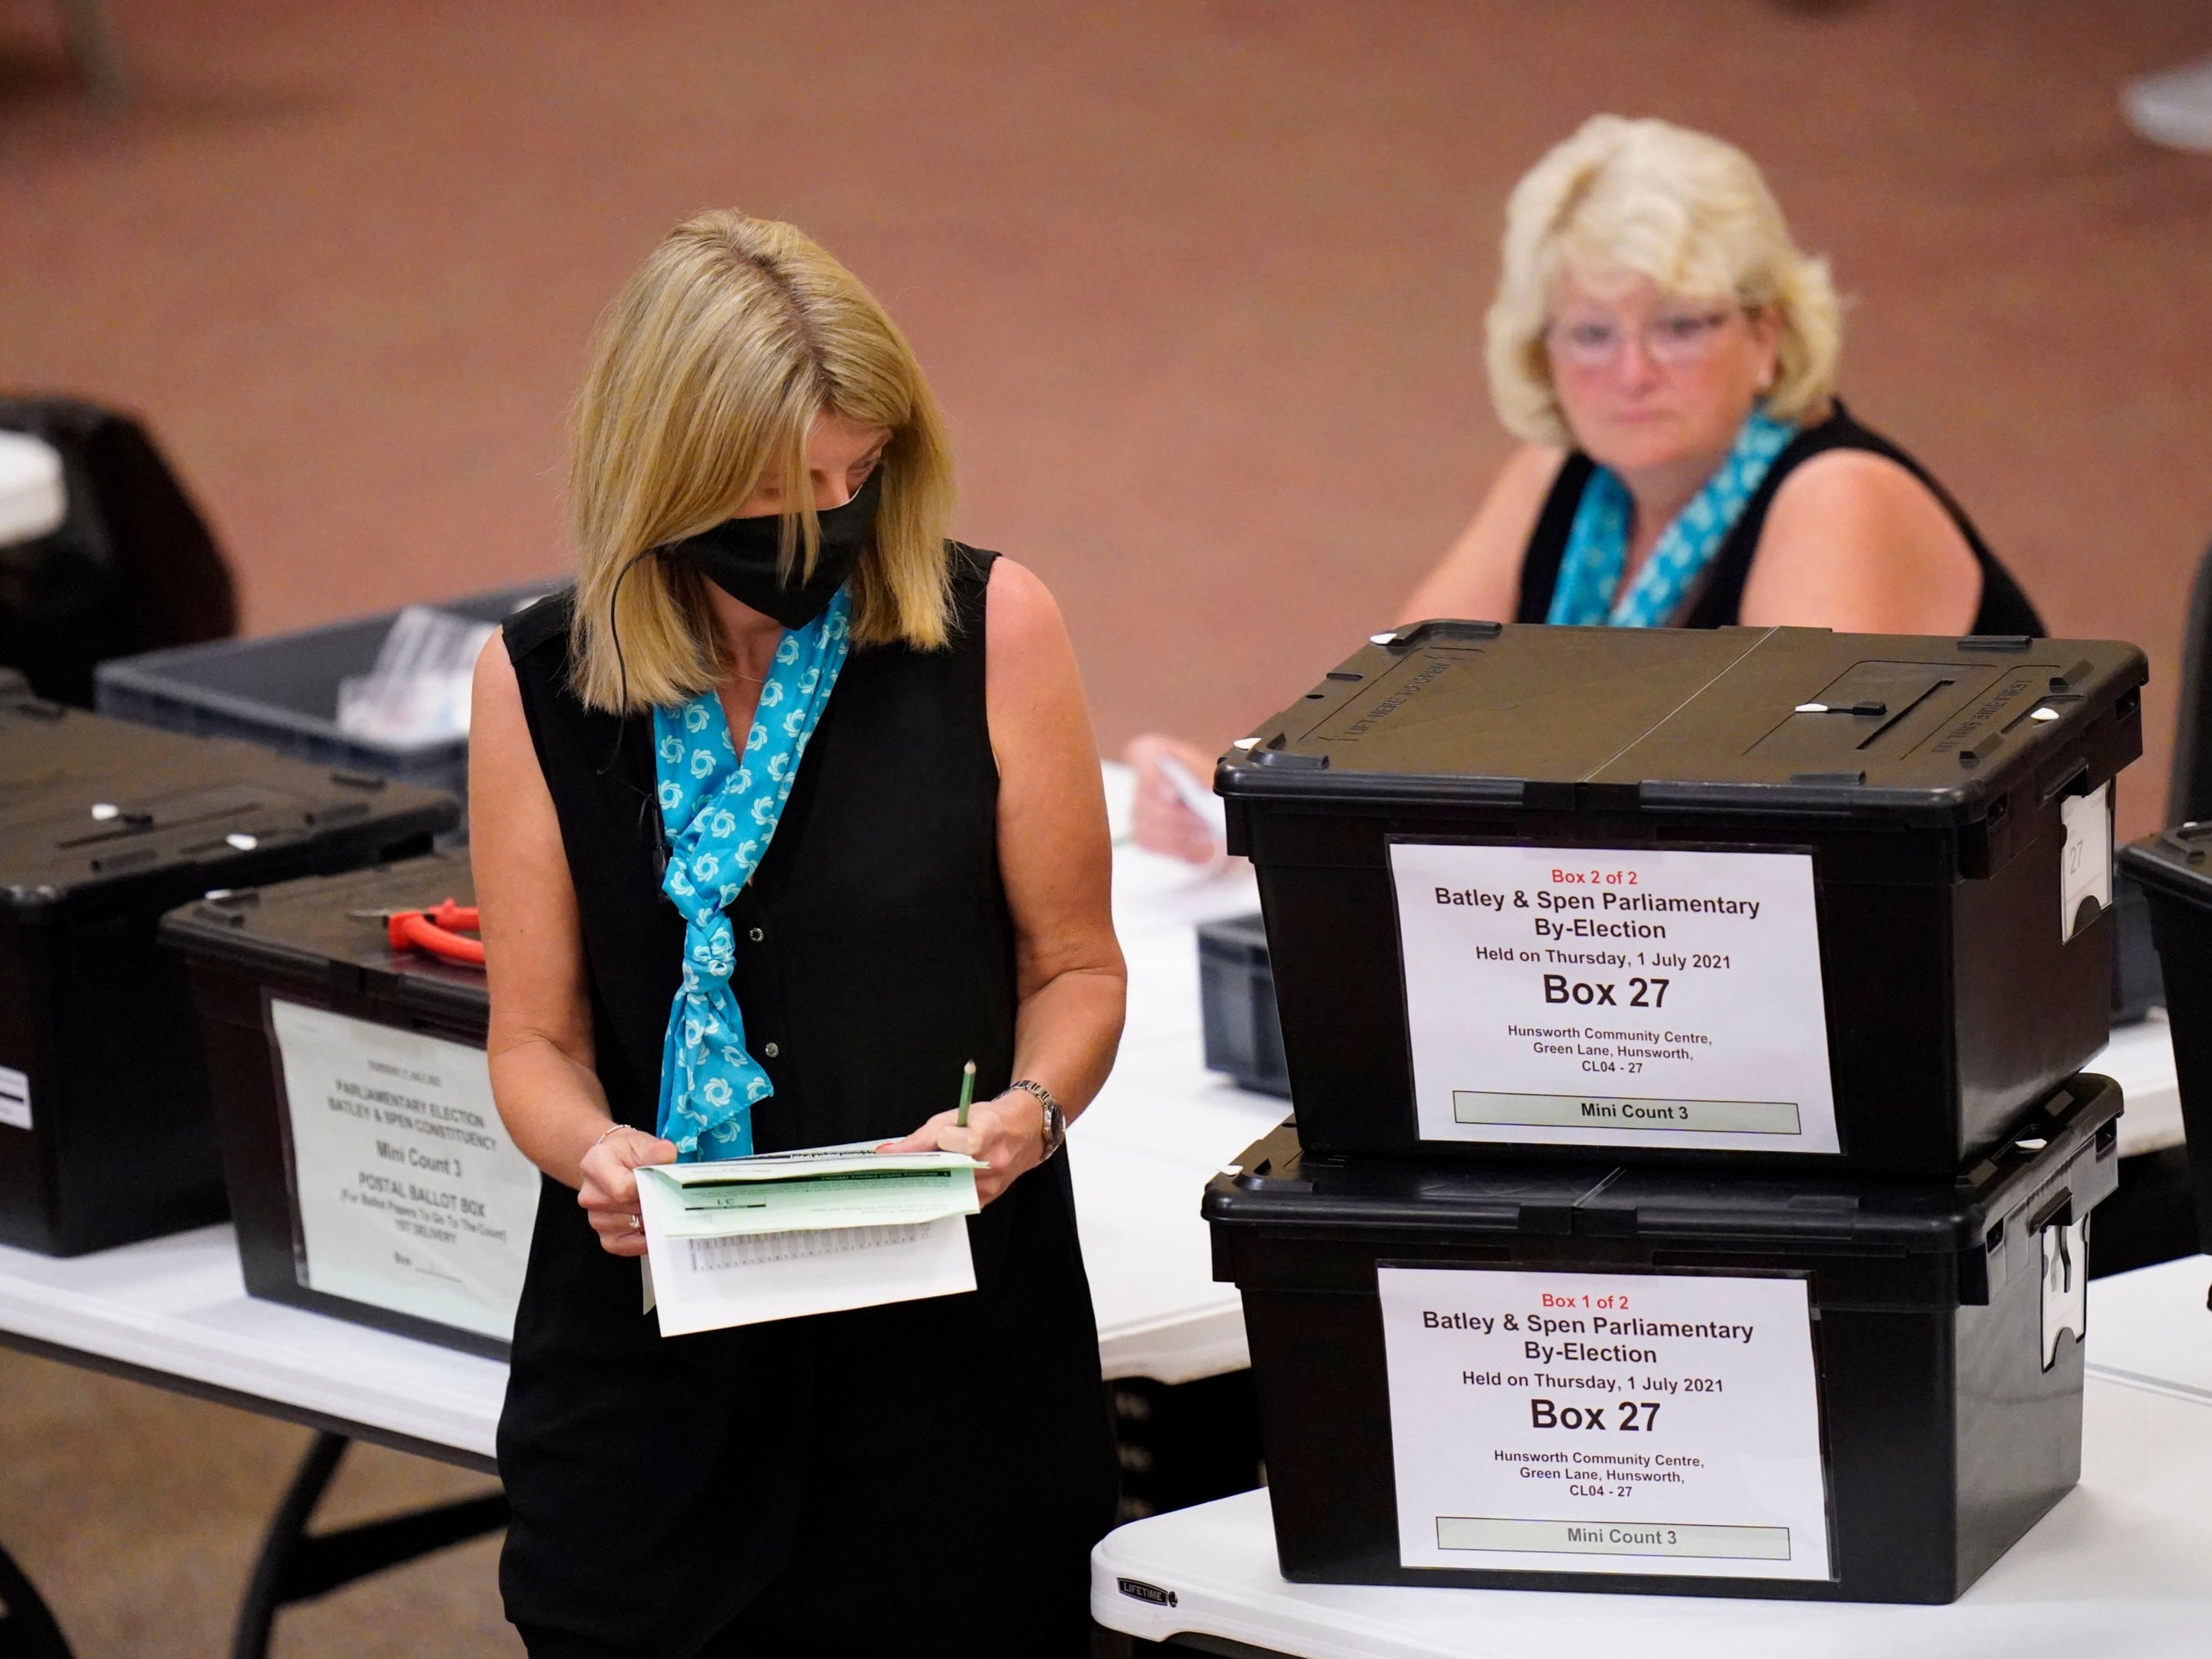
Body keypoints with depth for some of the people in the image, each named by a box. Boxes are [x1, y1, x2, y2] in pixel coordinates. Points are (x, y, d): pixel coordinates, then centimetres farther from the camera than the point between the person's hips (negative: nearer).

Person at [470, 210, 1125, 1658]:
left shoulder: (991, 629, -4)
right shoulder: (540, 682, 0)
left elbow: (1076, 966, 3)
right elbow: (536, 1039, 4)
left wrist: (1026, 1111, -16)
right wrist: (593, 1151, -16)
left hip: (953, 1344, -1)